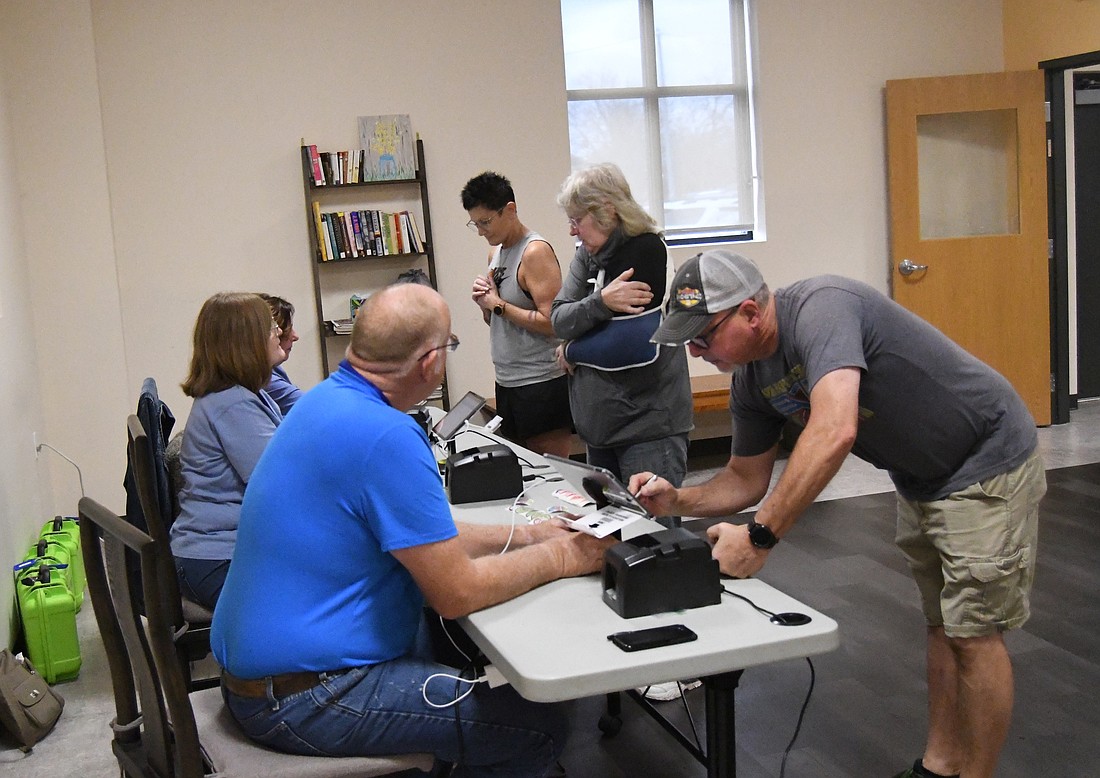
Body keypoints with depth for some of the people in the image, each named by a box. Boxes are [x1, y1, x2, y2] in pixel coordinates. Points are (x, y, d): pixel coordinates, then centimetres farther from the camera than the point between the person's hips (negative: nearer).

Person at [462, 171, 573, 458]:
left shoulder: (535, 252, -13)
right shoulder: (495, 252, 14)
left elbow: (551, 322, -22)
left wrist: (500, 305, -14)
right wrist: (484, 302, 1)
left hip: (541, 383, -9)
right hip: (507, 382, 9)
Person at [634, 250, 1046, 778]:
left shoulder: (818, 309, -32)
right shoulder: (750, 379, -4)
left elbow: (834, 432, -45)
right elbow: (746, 479, 6)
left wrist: (760, 536, -41)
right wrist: (678, 502, -13)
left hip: (986, 464, -8)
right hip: (921, 478, 9)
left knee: (972, 633, -3)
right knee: (941, 624, 16)